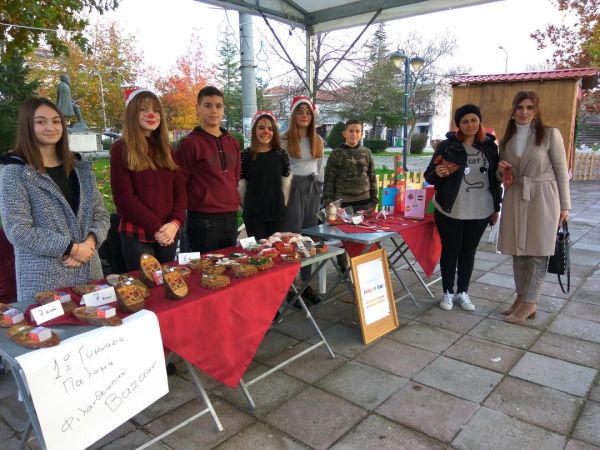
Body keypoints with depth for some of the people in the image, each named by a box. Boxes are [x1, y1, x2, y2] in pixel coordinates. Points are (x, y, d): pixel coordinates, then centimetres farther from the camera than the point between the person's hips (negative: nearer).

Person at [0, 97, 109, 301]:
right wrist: (71, 247, -16)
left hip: (89, 271, 5)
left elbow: (100, 214, 9)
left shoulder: (81, 167, 9)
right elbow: (17, 230, -12)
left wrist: (90, 243, -10)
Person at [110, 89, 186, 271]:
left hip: (169, 233, 5)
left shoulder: (166, 149, 13)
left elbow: (180, 190, 7)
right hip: (136, 234, -5)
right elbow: (123, 196, -11)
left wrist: (175, 223, -9)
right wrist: (156, 227, -14)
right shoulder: (121, 149, -3)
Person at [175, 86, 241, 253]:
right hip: (203, 220, -6)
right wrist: (197, 203, -2)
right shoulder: (189, 143, -8)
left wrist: (232, 201, 13)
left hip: (231, 217, 6)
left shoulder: (232, 142, 11)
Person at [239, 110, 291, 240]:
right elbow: (240, 185, 0)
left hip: (278, 214, 2)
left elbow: (286, 183, 7)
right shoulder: (246, 155, -5)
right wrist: (249, 205, 6)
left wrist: (281, 203, 9)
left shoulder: (281, 154, 1)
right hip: (253, 214, -2)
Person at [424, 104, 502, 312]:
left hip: (480, 211, 3)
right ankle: (448, 292, 21)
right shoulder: (447, 146, -5)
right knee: (450, 250, 6)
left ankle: (462, 292, 26)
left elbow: (495, 177, 11)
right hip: (450, 210, -3)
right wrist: (437, 173, -26)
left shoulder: (489, 146, 6)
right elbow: (429, 175, -3)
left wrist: (496, 206, 10)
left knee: (469, 251, 12)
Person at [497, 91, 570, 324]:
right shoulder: (506, 140, 10)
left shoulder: (550, 134, -3)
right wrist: (501, 170, -6)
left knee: (537, 252, -1)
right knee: (518, 251, 8)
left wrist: (564, 205, -3)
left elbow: (561, 170, -2)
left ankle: (529, 303, 7)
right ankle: (521, 298, 20)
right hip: (515, 198, 5)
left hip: (542, 198, -4)